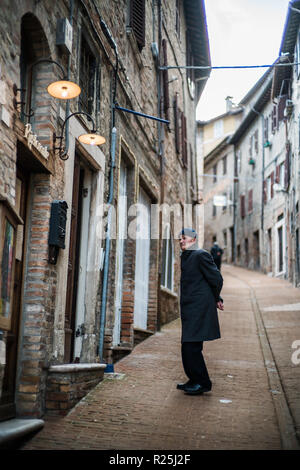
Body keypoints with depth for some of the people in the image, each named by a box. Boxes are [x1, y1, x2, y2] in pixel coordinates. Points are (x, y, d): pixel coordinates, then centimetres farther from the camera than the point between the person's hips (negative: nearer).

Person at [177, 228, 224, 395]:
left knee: (192, 347, -8)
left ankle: (203, 383, 4)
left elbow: (216, 278, -10)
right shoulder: (184, 258, 17)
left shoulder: (201, 255, -10)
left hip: (198, 308, -9)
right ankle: (194, 380, 25)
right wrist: (216, 299, 18)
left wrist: (215, 298, 6)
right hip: (188, 309, 9)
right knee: (187, 347, 13)